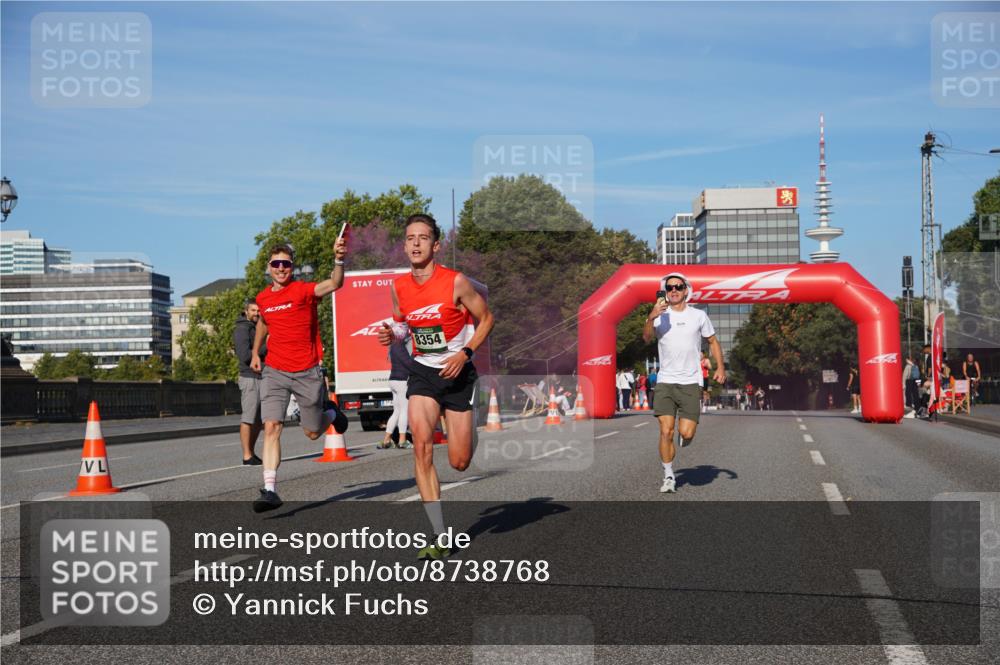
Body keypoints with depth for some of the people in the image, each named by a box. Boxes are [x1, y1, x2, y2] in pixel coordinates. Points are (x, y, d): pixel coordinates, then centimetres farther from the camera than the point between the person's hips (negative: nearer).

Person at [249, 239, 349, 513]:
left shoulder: (303, 290, -10)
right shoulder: (263, 298, 6)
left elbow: (334, 284, -31)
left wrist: (339, 260, -49)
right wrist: (255, 352, 28)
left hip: (307, 372, -3)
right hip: (273, 372, 3)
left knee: (313, 433, 10)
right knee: (271, 427, -14)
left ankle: (331, 412, 45)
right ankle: (270, 490, -14)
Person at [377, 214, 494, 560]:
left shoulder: (456, 282, -15)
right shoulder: (399, 287, -2)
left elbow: (486, 318, -4)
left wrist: (465, 353, -16)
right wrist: (392, 334, -7)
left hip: (457, 372, -2)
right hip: (423, 372, 3)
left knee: (459, 462, 1)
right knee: (421, 447, -19)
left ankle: (468, 433, 43)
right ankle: (440, 536, -15)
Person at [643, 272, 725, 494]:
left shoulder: (699, 316, 5)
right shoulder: (659, 316, 3)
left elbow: (713, 341, 15)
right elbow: (646, 338, -13)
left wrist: (720, 366, 2)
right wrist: (651, 317, -31)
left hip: (691, 382, 0)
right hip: (665, 382, 0)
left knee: (686, 433, -9)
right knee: (666, 431, -8)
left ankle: (686, 431, 29)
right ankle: (668, 476, 8)